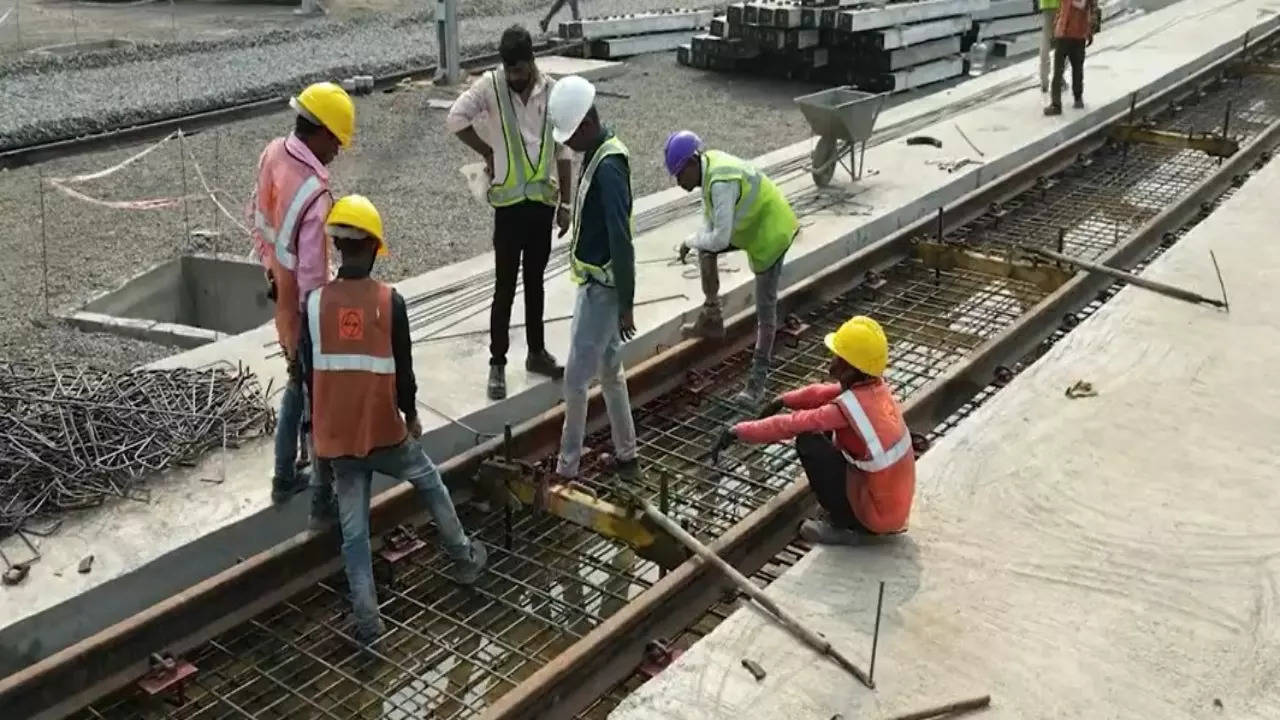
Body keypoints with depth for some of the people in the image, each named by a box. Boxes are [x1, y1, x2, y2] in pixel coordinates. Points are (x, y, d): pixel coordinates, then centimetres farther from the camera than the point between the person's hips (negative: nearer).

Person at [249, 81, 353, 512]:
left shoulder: (272, 155, -4)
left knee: (297, 387, 26)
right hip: (305, 317, -8)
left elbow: (257, 218, 11)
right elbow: (312, 281, -28)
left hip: (283, 307, 8)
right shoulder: (314, 194, -32)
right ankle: (323, 496, 25)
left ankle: (284, 477, 40)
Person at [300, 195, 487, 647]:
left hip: (336, 434, 2)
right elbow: (403, 369, -6)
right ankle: (464, 559, 37)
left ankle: (367, 618, 14)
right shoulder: (390, 302, -12)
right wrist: (411, 415, 12)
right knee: (430, 482, 26)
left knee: (353, 527, 11)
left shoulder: (315, 303, -5)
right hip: (384, 430, -2)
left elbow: (309, 372, 3)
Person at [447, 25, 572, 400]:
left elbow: (563, 151, 5)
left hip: (543, 199, 3)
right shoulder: (490, 85, -7)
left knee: (535, 281, 15)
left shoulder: (552, 92, 0)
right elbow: (456, 117, -14)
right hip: (509, 201, -3)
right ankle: (497, 364, 11)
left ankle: (537, 353, 29)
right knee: (505, 287, 1)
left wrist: (565, 203, 5)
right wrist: (489, 152, -7)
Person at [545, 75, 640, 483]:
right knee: (610, 371, 17)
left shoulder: (608, 168, -24)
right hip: (594, 282, 10)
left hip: (602, 288, -10)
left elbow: (622, 242, -24)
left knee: (576, 378, -2)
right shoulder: (596, 154, 8)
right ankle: (626, 457, 29)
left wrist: (625, 305, -21)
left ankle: (567, 469, 9)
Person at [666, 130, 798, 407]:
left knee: (765, 309, -3)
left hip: (770, 231, -10)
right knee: (705, 247, 14)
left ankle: (758, 381, 5)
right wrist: (698, 242, -7)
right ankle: (712, 318, 24)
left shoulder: (721, 183, -32)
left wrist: (690, 242, -16)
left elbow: (720, 238, -34)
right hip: (750, 221, 10)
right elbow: (710, 215, 9)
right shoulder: (708, 164, -2)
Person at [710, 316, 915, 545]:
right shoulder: (875, 386, -3)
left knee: (808, 442, -10)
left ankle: (844, 526, 1)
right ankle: (858, 521, 19)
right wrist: (783, 401, 8)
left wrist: (738, 431, -16)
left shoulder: (848, 408, -26)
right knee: (829, 430, 14)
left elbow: (791, 425, -23)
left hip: (877, 514, -8)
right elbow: (824, 393, 11)